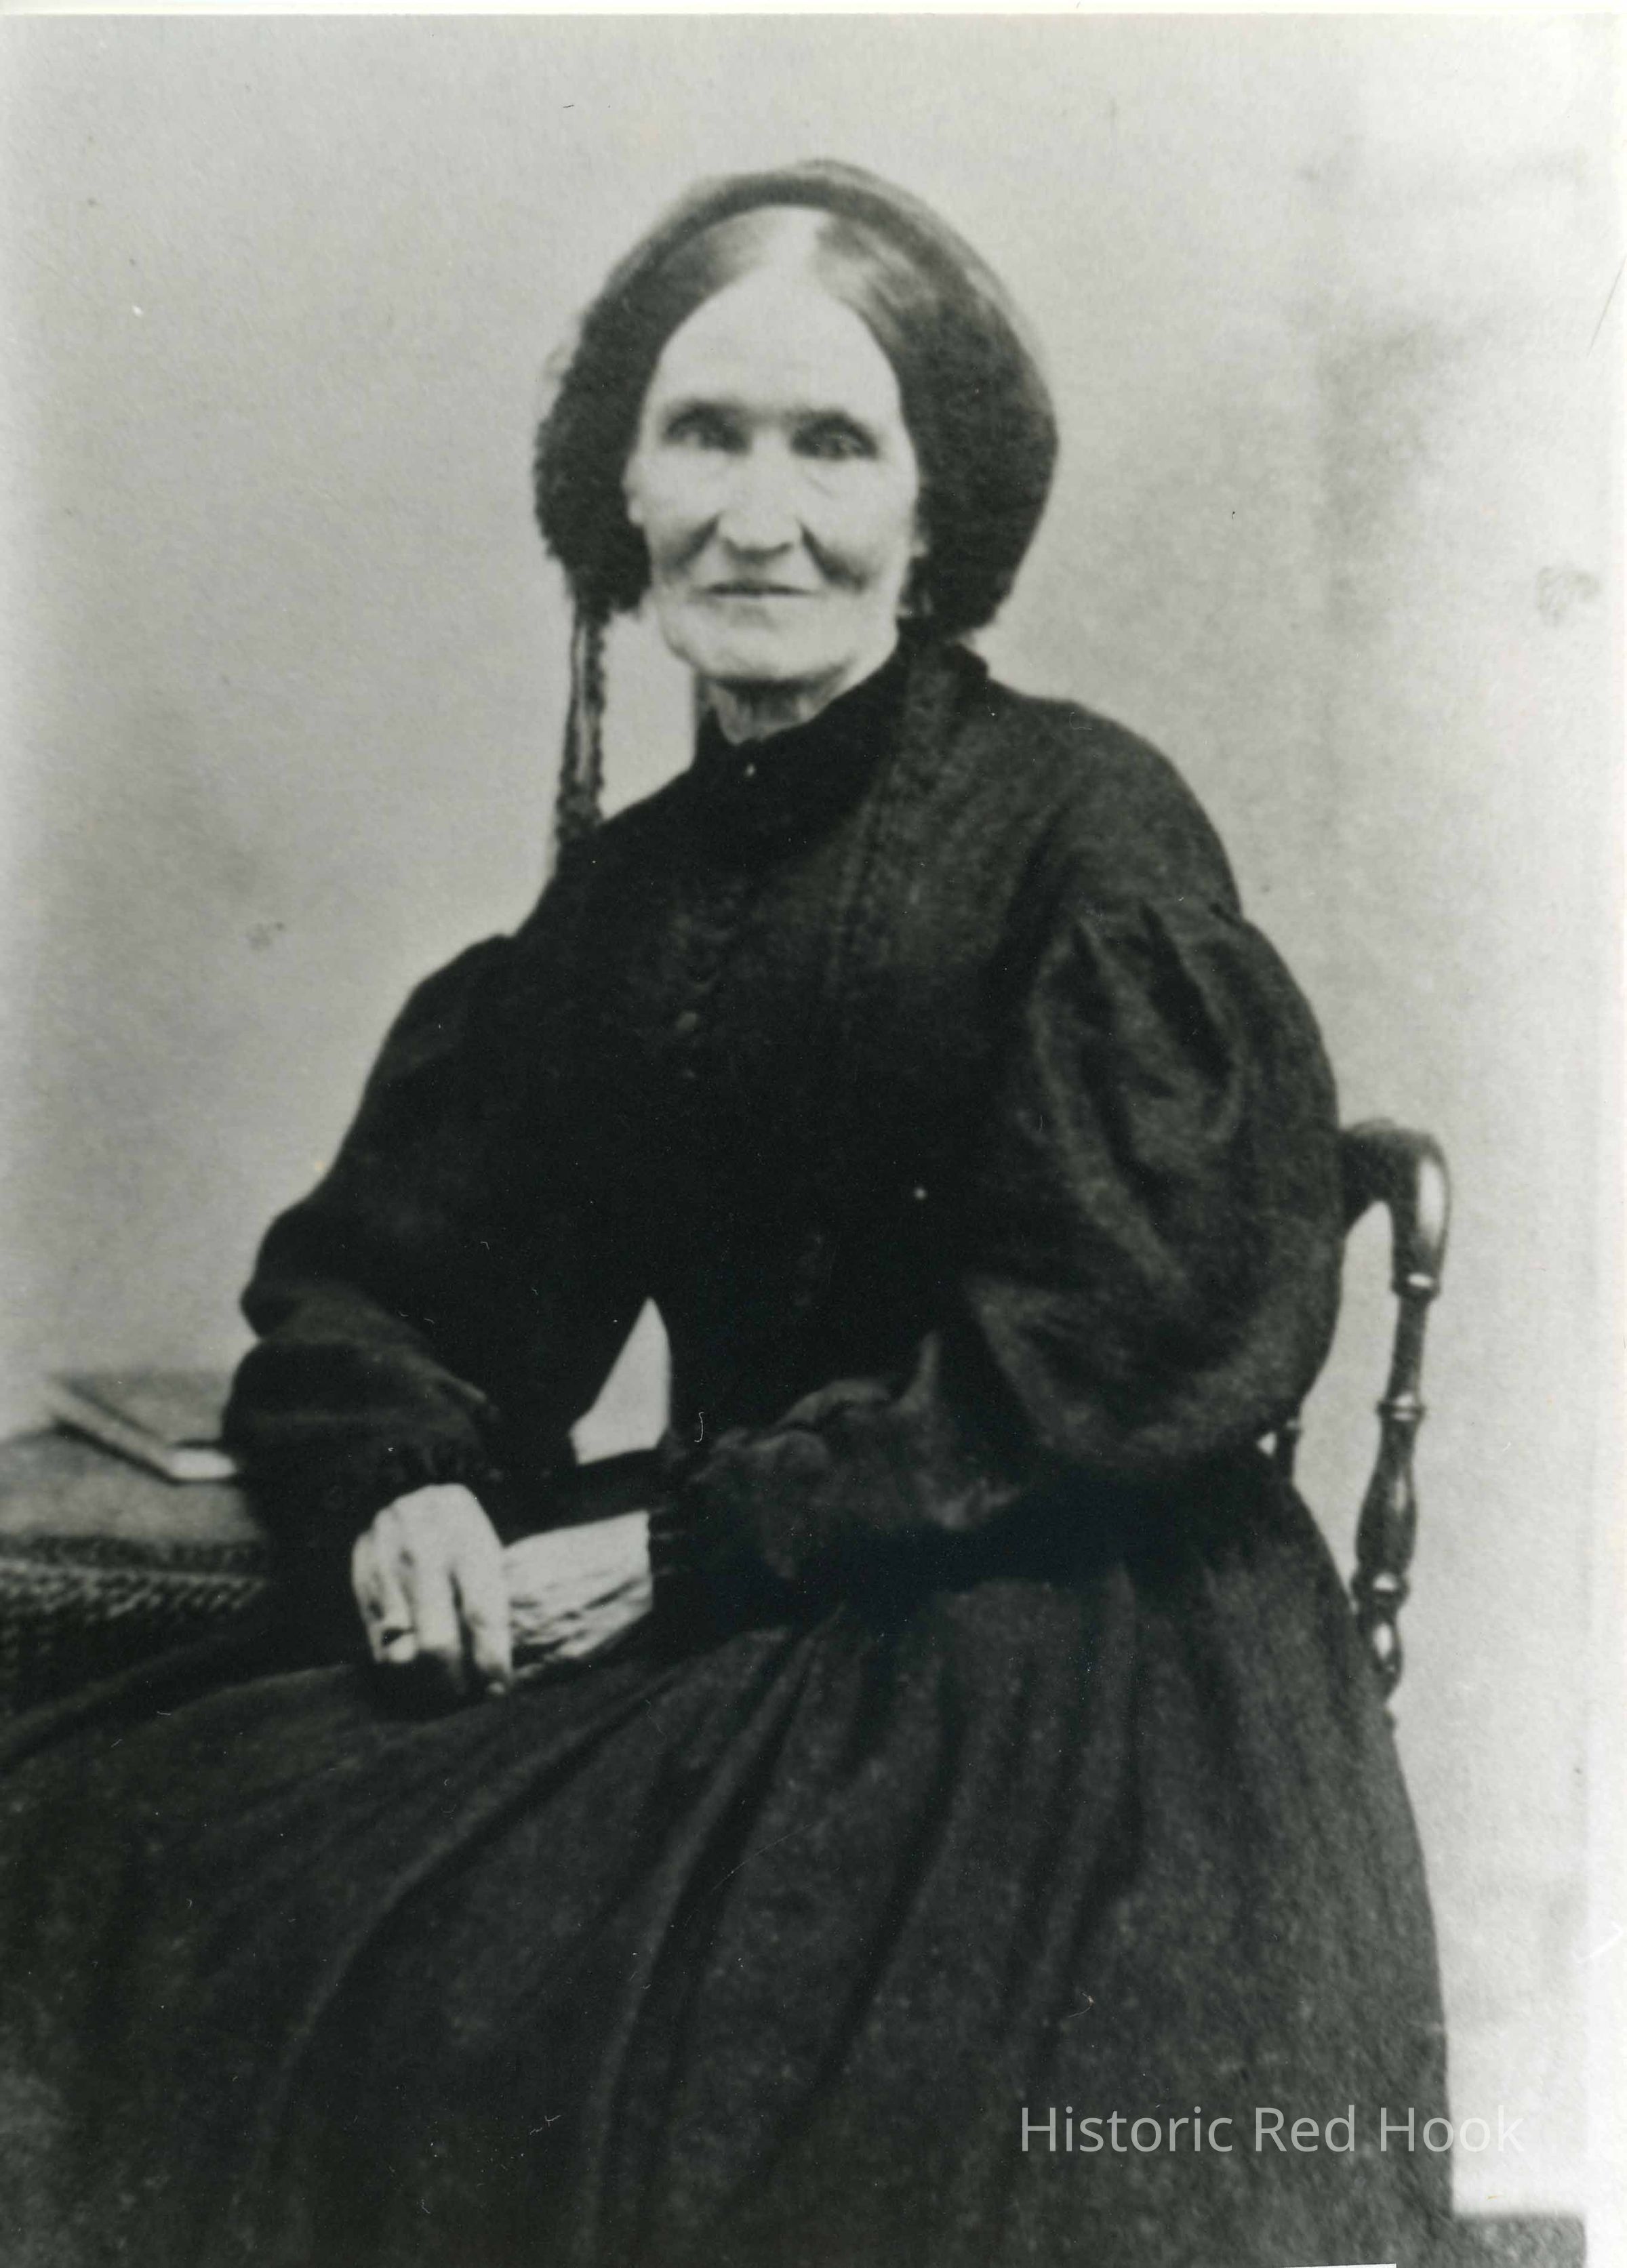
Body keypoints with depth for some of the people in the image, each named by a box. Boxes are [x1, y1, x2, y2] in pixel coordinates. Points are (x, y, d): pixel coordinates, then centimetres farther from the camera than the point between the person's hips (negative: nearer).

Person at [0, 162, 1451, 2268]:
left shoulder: (1085, 824, -7)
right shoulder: (628, 888, 12)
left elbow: (1127, 1347, -14)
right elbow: (364, 1283, 15)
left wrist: (688, 1546, -15)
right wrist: (401, 1484, -8)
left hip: (1065, 1679, -5)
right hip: (731, 1654, 6)